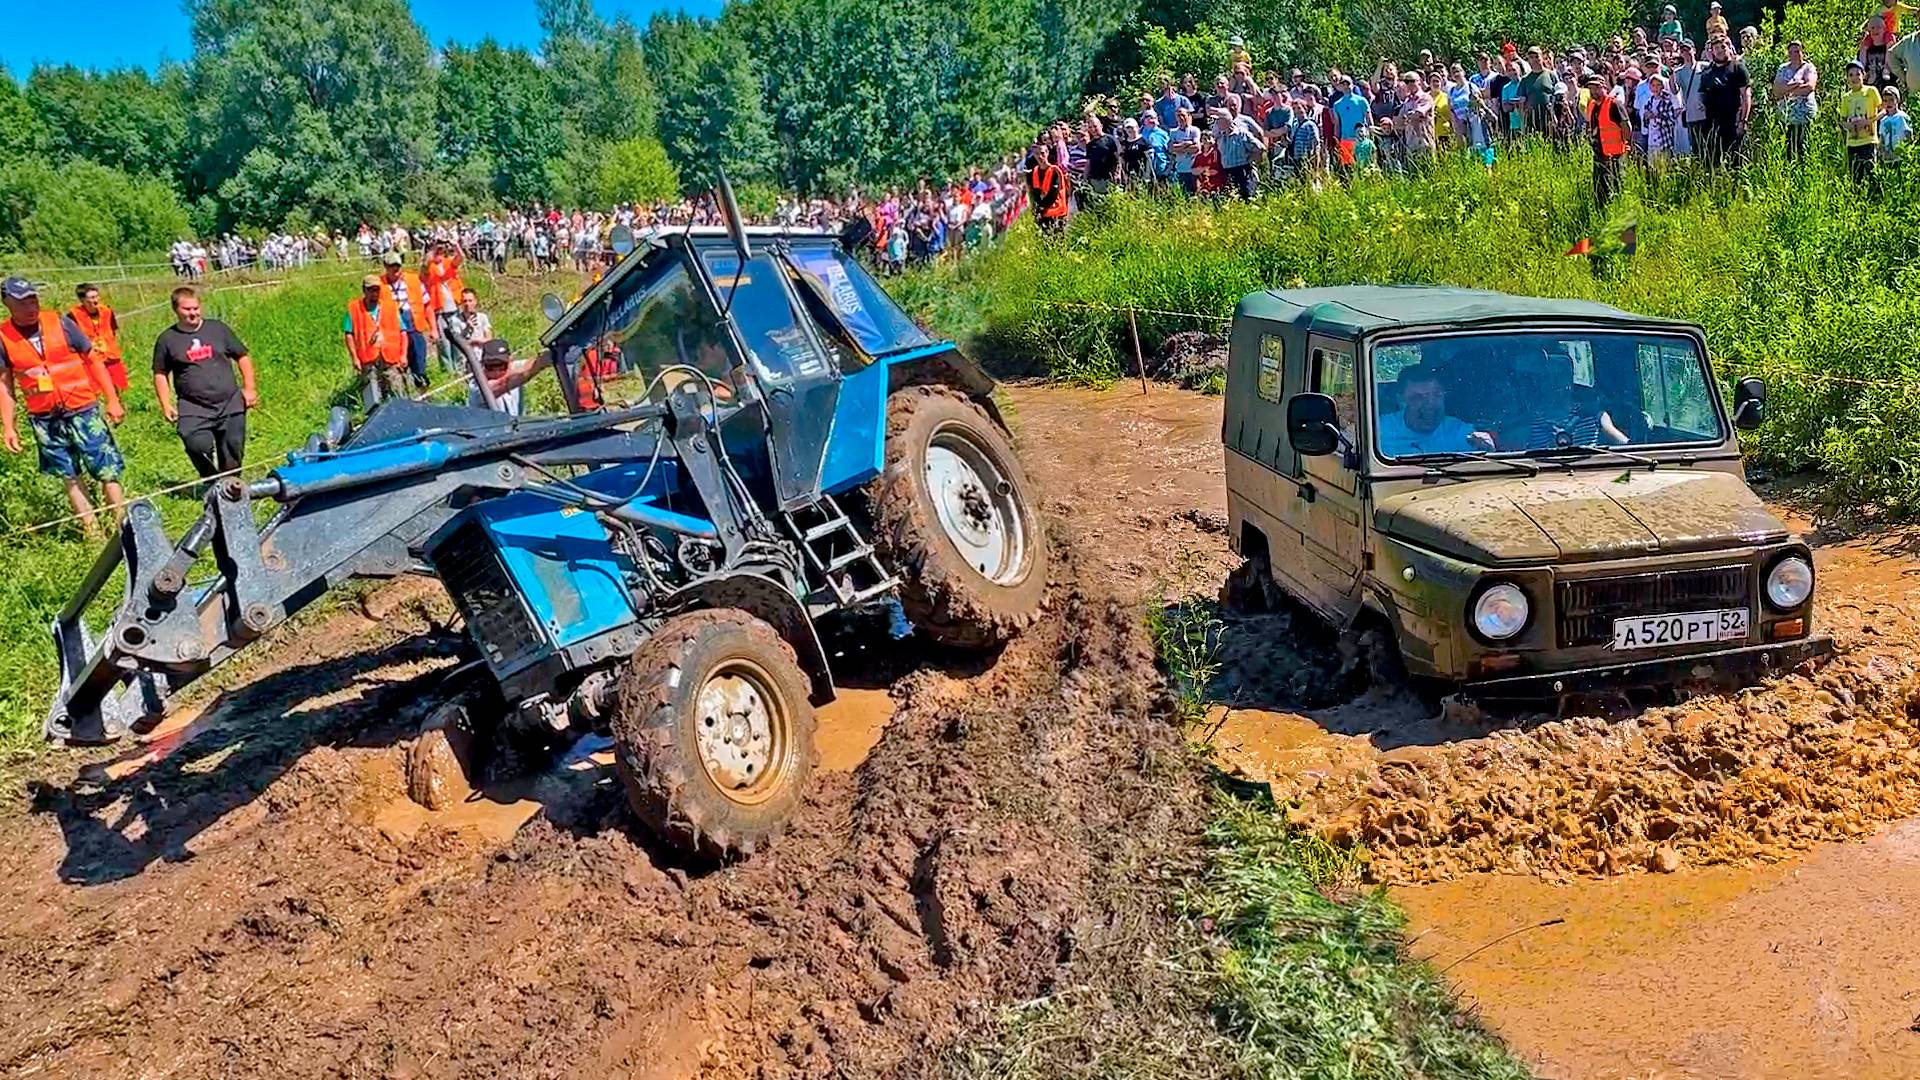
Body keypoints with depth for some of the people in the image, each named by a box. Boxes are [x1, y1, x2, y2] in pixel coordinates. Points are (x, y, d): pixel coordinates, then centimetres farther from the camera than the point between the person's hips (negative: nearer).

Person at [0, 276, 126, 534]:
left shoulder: (61, 324, -4)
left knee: (108, 472, -4)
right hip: (44, 419, 1)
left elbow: (93, 361, 3)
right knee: (69, 477, 8)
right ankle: (92, 529, 15)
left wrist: (112, 400, -3)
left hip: (82, 409, -1)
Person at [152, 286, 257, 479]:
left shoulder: (217, 328, 8)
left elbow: (242, 357, 13)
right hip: (194, 410, -2)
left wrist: (249, 389, 5)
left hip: (231, 405, 2)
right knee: (198, 447, -21)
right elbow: (160, 374, 12)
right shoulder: (167, 339, 5)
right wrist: (166, 405, 3)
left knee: (233, 451, 3)